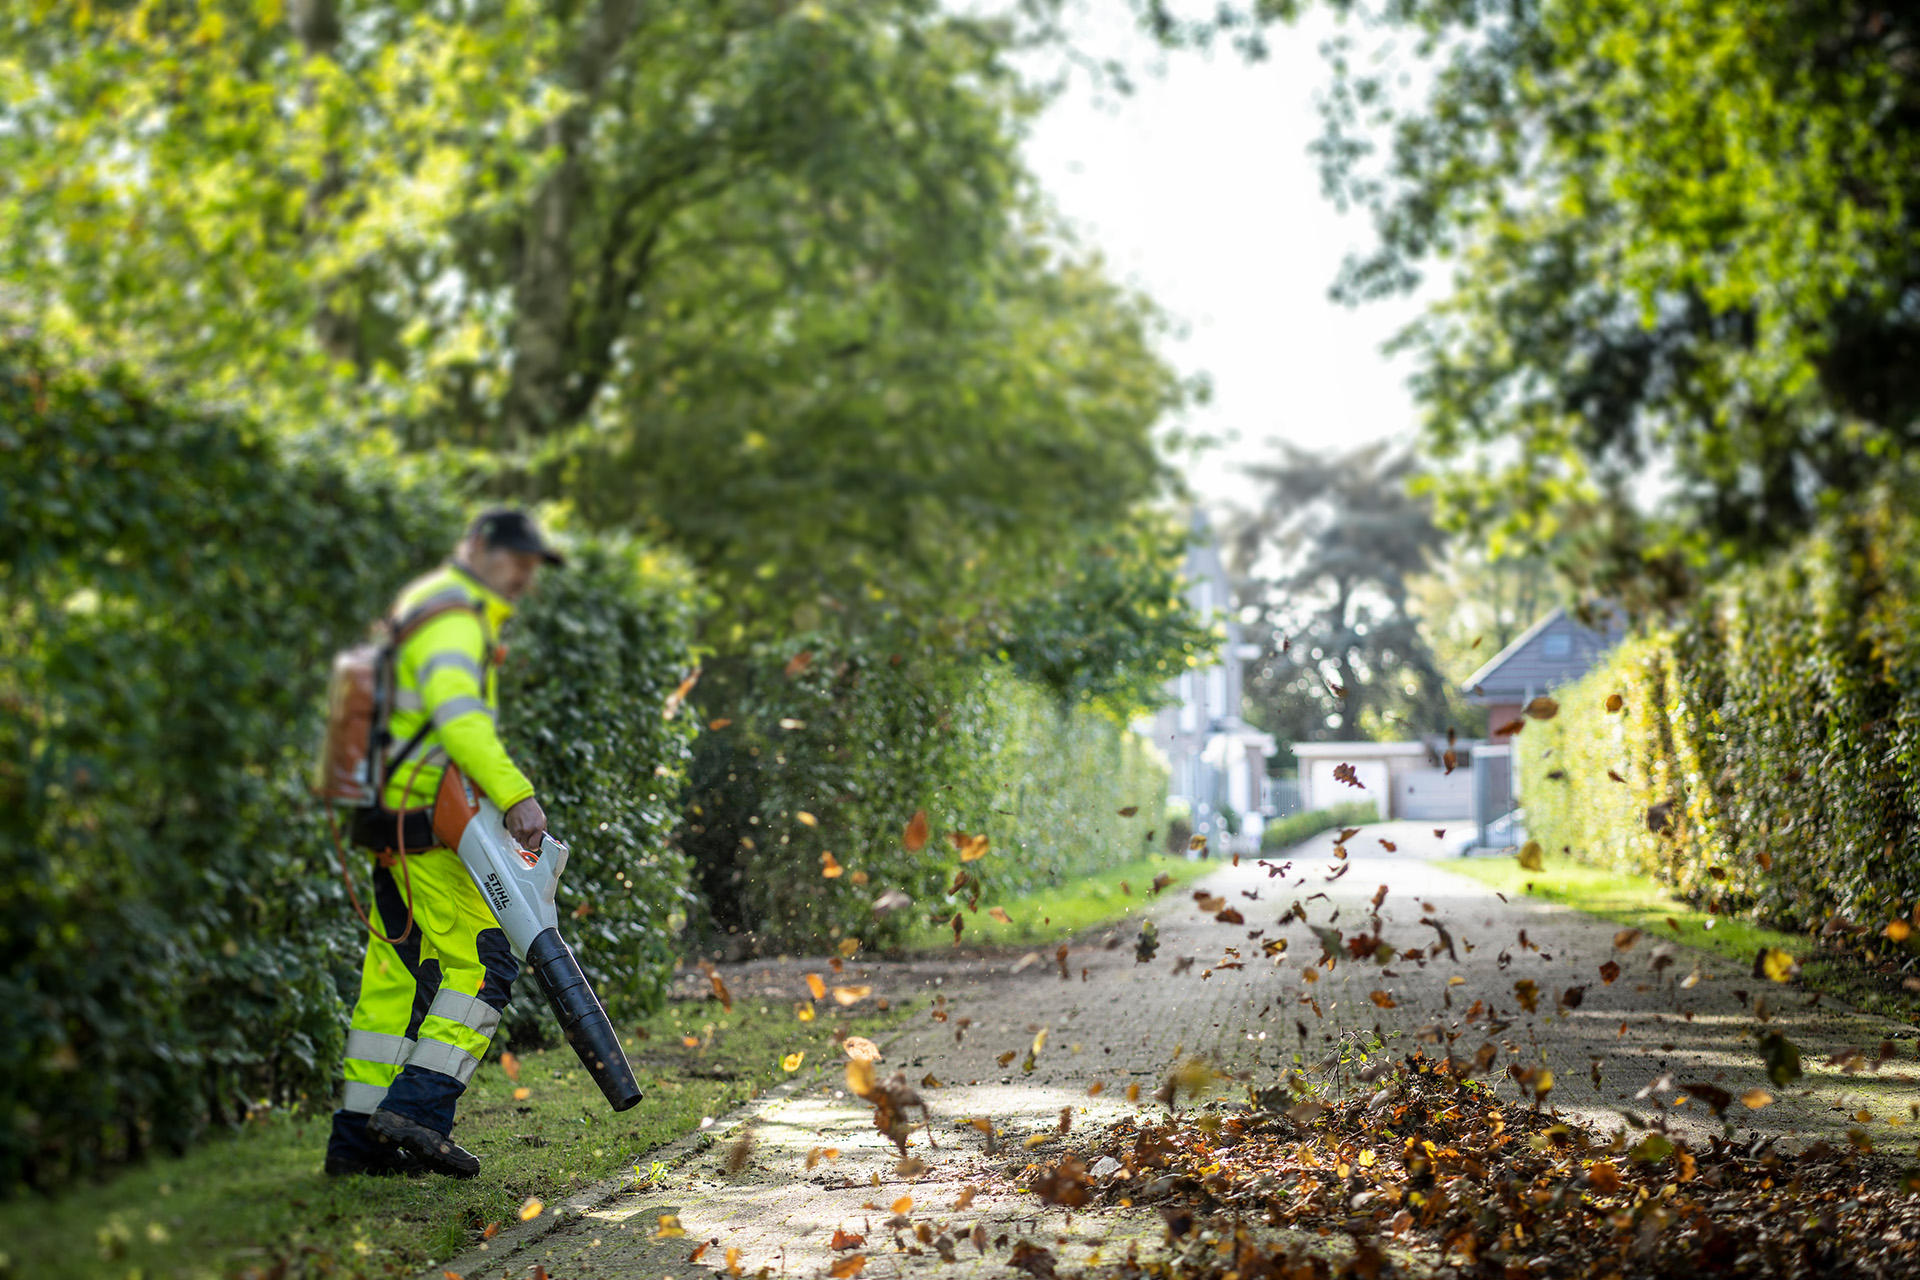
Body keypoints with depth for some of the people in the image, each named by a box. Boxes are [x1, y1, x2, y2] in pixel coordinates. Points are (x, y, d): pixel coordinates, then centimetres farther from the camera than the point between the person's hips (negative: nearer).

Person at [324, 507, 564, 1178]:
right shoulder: (453, 619, -11)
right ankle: (416, 1110, -18)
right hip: (425, 827, -10)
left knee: (394, 978, 10)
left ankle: (357, 1137, 11)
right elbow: (457, 715, -28)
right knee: (482, 963, -12)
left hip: (396, 829, 10)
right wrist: (516, 794, -36)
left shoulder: (433, 608, 24)